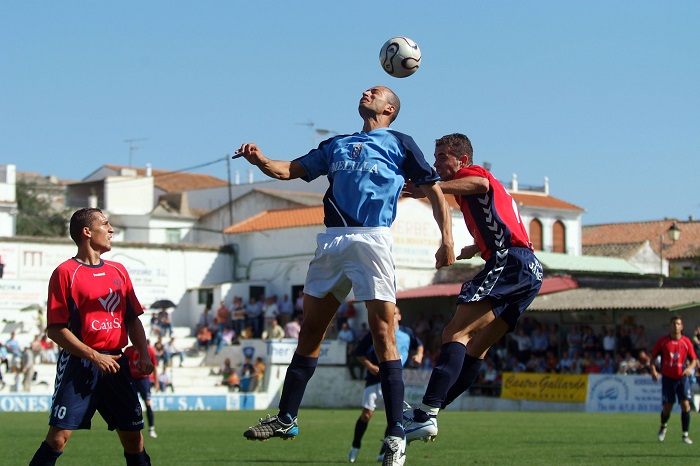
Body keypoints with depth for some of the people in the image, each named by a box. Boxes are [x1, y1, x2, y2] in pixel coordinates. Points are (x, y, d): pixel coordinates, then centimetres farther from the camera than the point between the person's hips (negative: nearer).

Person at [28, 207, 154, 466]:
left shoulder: (118, 270, 14)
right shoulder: (65, 272, -5)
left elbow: (133, 319, 19)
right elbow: (55, 329, -9)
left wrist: (143, 355, 5)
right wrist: (94, 357, -15)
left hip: (115, 364, 6)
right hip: (78, 365, -6)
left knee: (133, 436, 6)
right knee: (59, 436, -12)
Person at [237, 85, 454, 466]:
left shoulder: (399, 144, 12)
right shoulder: (336, 145, 25)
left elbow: (433, 192, 8)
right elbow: (289, 170, 20)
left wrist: (446, 240, -6)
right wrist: (259, 160, -1)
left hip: (372, 239, -5)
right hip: (331, 241, 5)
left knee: (382, 333, -12)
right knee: (310, 330, 7)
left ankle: (396, 434, -12)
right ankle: (286, 419, 16)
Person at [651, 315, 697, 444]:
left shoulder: (686, 342, -1)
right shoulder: (662, 341, -2)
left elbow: (694, 359, 5)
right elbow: (653, 356, 5)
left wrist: (690, 368, -16)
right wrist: (653, 370, -11)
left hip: (682, 377, 0)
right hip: (667, 378, 0)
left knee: (685, 404, -13)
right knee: (667, 407, 1)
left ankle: (685, 435, -3)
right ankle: (664, 426, 36)